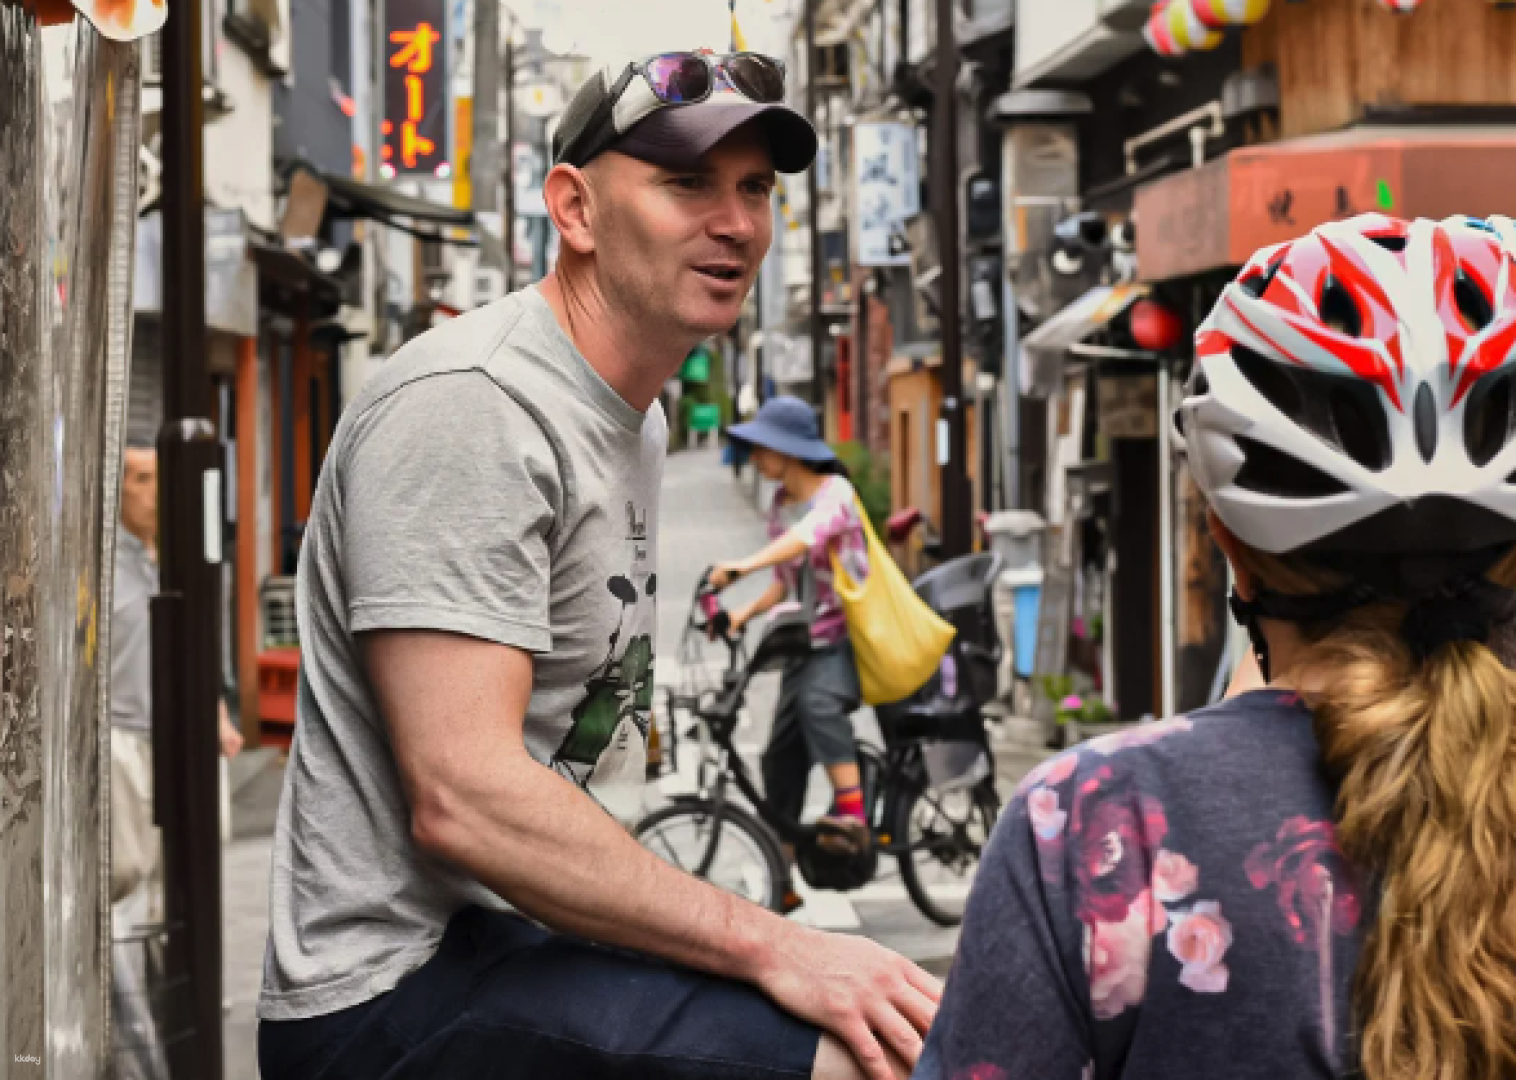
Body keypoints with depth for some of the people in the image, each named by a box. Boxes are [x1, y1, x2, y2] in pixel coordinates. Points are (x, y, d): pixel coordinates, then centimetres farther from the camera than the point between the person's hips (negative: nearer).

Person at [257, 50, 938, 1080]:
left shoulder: (637, 418, 17)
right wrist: (771, 946, -24)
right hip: (399, 989, -10)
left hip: (524, 944, 10)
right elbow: (463, 800, -25)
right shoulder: (468, 409, -16)